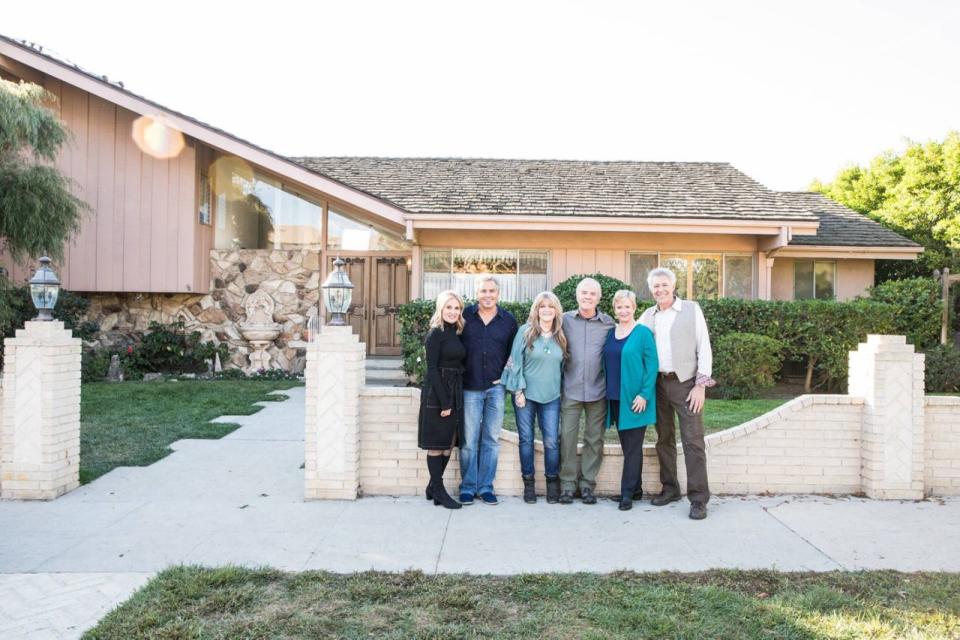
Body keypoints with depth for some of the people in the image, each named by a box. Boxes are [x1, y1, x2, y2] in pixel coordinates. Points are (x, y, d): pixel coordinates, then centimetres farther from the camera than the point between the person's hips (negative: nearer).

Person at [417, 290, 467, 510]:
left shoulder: (456, 334, 12)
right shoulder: (435, 334, -9)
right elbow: (432, 369, -14)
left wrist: (454, 398, 6)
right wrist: (443, 401, -17)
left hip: (455, 393, 8)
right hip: (437, 394, -8)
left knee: (449, 442, 11)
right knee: (436, 444, 1)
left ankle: (434, 487, 22)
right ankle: (438, 490, 11)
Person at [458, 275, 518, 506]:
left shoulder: (509, 320, 3)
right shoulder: (465, 315, -1)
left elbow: (514, 353, 12)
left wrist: (504, 375, 2)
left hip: (496, 387, 1)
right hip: (470, 387, -1)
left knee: (491, 439, 8)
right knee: (469, 440, 3)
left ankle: (486, 487, 19)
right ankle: (468, 487, 15)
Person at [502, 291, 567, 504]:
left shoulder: (561, 336, 6)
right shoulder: (525, 331, -4)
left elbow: (563, 364, 13)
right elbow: (515, 361, -4)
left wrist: (562, 389, 10)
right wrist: (518, 390, -8)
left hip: (551, 397, 2)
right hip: (525, 394, -2)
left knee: (552, 441, 0)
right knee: (526, 439, 6)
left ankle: (552, 482, 17)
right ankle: (528, 483, 19)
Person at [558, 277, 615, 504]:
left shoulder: (609, 323, 0)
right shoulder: (565, 320, 0)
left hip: (598, 390, 0)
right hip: (571, 390, 0)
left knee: (594, 439, 7)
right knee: (567, 437, 2)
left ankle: (587, 483, 20)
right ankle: (568, 483, 15)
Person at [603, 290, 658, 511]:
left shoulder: (643, 333, -7)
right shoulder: (610, 333, 10)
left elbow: (652, 366, -10)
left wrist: (644, 394, -16)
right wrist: (606, 392, 10)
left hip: (635, 399, -6)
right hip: (615, 398, 6)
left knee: (633, 447, 1)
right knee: (627, 445, 13)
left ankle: (627, 493, 8)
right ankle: (635, 489, 24)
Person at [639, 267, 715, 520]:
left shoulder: (692, 310, -1)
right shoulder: (647, 316, 9)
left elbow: (704, 349, -4)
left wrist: (701, 385, -10)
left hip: (686, 383, -4)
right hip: (657, 383, 4)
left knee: (693, 440, -5)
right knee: (664, 438, 11)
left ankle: (699, 497, 1)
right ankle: (670, 488, 24)